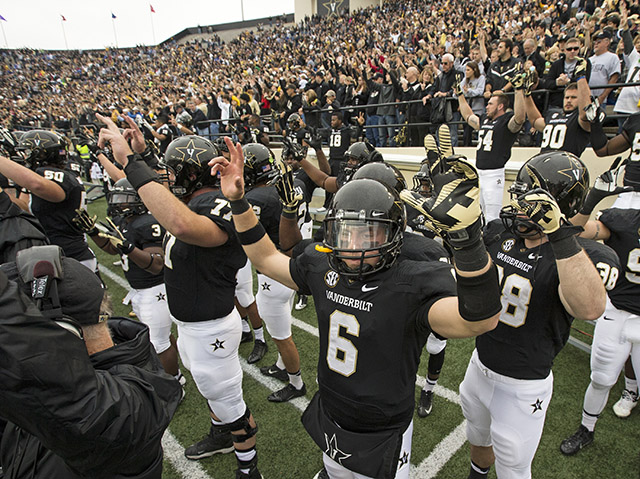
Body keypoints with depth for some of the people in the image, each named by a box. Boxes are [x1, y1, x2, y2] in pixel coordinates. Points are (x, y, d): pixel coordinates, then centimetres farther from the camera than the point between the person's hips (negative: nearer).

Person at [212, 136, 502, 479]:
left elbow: (479, 320, -44)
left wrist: (467, 236, -57)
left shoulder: (413, 286, -28)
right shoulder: (322, 266, -11)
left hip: (382, 441, -5)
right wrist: (238, 200, -5)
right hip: (328, 422, 5)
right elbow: (266, 258, 2)